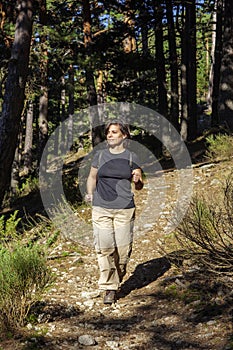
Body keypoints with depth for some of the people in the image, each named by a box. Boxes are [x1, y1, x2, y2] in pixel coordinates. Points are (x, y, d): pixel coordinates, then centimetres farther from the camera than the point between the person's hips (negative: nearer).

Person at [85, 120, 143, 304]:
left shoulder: (131, 157, 5)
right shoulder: (100, 155, 9)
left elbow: (139, 186, 7)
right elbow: (92, 177, 20)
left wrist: (137, 180, -15)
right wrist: (90, 193, 3)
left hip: (125, 209, -1)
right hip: (101, 208, 1)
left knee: (123, 248, -1)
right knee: (104, 248, -7)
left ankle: (117, 280, 24)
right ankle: (109, 288, 3)